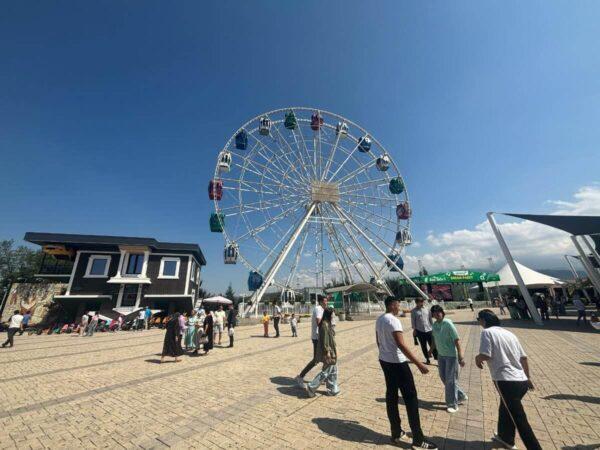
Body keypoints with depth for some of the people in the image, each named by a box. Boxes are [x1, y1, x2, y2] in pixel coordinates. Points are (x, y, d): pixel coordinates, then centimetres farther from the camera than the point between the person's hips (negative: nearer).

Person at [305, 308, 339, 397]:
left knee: (333, 371, 18)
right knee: (325, 371, 0)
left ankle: (332, 390, 29)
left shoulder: (328, 323, 8)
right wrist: (327, 351, -21)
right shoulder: (324, 324, -23)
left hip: (331, 351, 10)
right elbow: (324, 339, -24)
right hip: (328, 351, -10)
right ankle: (311, 387, 9)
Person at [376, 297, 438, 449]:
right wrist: (419, 364, -22)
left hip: (384, 361, 8)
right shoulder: (393, 320, -22)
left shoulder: (379, 320, 5)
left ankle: (396, 433, 29)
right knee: (411, 398, 6)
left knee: (391, 396, 17)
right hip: (397, 362, -8)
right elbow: (401, 345, -26)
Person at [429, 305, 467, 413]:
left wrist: (460, 356, -21)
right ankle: (461, 396, 37)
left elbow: (457, 340, -19)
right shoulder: (434, 325, 0)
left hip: (451, 355, -7)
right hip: (441, 355, 7)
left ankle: (452, 404, 21)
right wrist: (431, 350, 17)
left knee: (451, 380, 4)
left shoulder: (448, 323, -20)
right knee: (443, 377, 16)